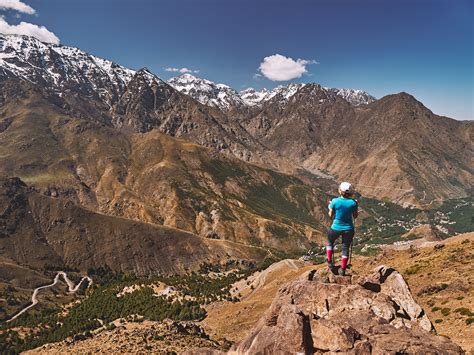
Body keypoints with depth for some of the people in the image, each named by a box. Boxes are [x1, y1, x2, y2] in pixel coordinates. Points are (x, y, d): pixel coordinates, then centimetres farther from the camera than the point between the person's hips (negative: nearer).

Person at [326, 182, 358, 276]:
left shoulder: (335, 201, -18)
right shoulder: (353, 203, -16)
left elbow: (331, 215, -6)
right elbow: (355, 216, -3)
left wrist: (330, 207, 12)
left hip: (336, 228, -1)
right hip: (348, 229, 1)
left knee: (330, 242, 27)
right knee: (345, 248, 17)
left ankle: (329, 262, 28)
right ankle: (343, 269, 26)